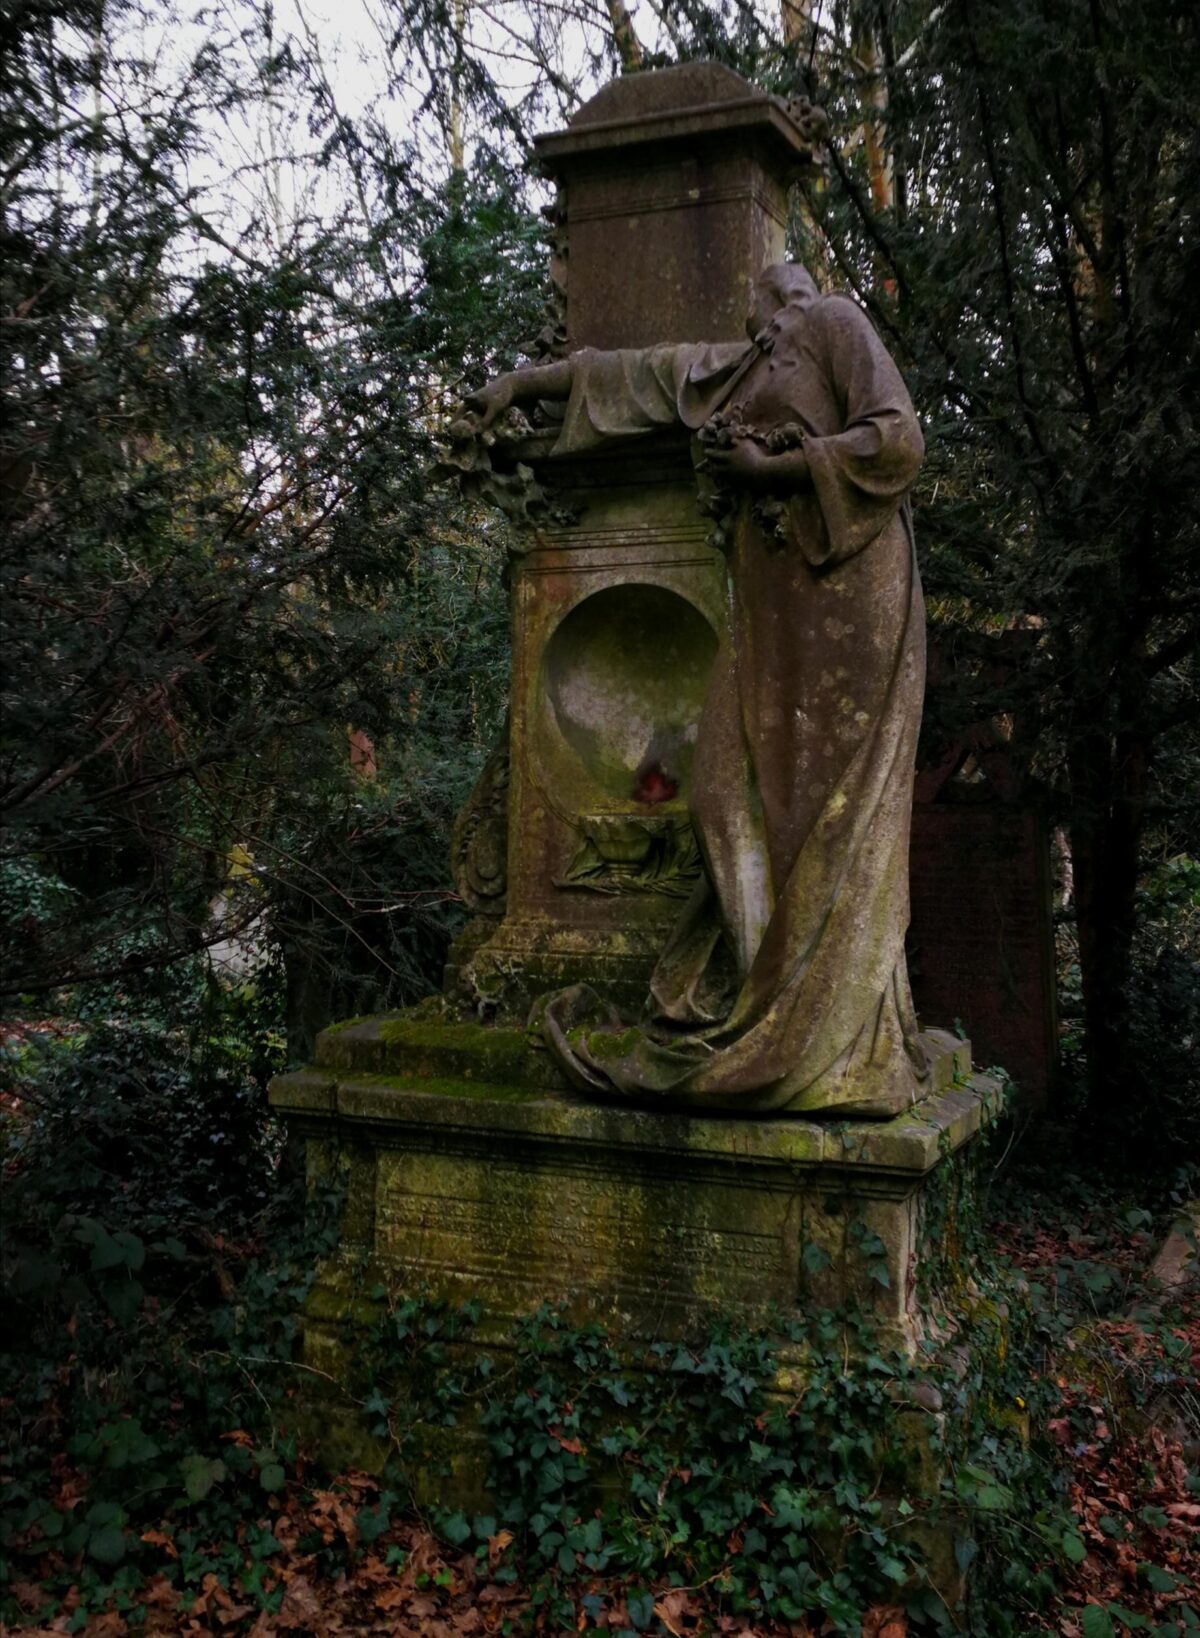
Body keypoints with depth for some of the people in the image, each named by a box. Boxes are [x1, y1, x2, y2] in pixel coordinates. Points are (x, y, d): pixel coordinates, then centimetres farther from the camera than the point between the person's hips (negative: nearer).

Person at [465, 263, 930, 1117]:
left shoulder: (836, 323, 7)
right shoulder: (726, 368, 27)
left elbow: (900, 440, -5)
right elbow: (622, 369, 37)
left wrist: (770, 466, -7)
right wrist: (520, 383, 43)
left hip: (847, 589, -6)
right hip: (771, 598, 6)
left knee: (828, 805, -12)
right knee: (744, 799, -5)